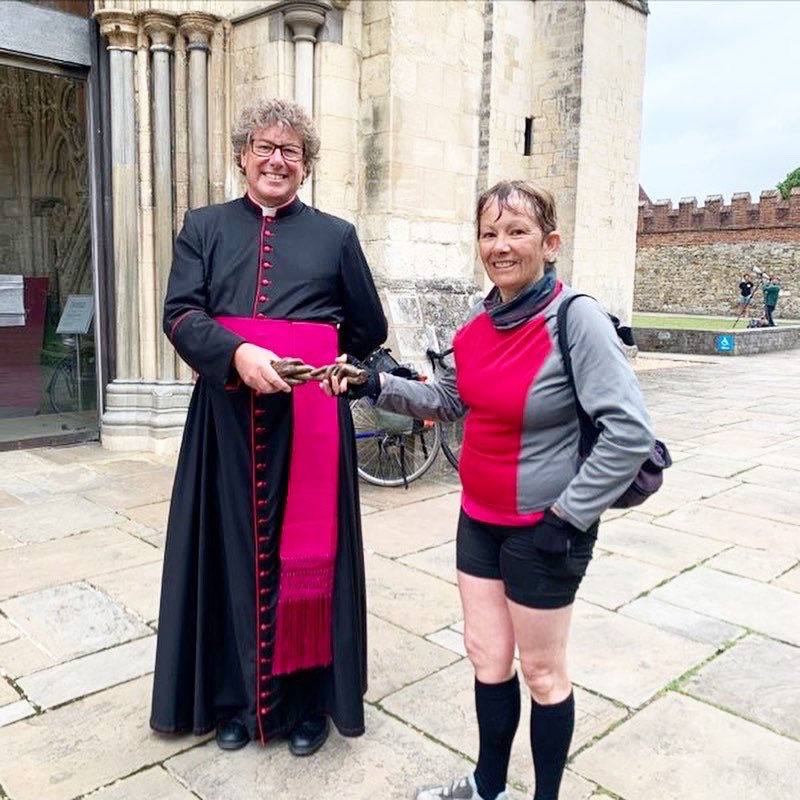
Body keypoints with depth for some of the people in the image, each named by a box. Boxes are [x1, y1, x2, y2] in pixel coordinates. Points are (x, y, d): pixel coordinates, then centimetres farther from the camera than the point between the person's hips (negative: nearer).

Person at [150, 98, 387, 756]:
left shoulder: (336, 236, 7)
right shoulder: (204, 227, 10)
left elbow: (369, 330, 13)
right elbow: (180, 314, -4)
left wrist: (312, 364, 11)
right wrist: (237, 355, -20)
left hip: (310, 420, -1)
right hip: (227, 419, 1)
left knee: (307, 552, 5)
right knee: (233, 550, 8)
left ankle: (307, 699, 21)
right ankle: (235, 696, 25)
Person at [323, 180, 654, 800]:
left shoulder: (576, 318, -20)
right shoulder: (480, 321, 0)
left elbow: (631, 431, -23)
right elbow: (451, 401, 13)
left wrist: (568, 516, -19)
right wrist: (373, 385, 2)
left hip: (541, 529, -6)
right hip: (479, 517, 6)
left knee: (542, 669, 12)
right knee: (486, 654, 18)